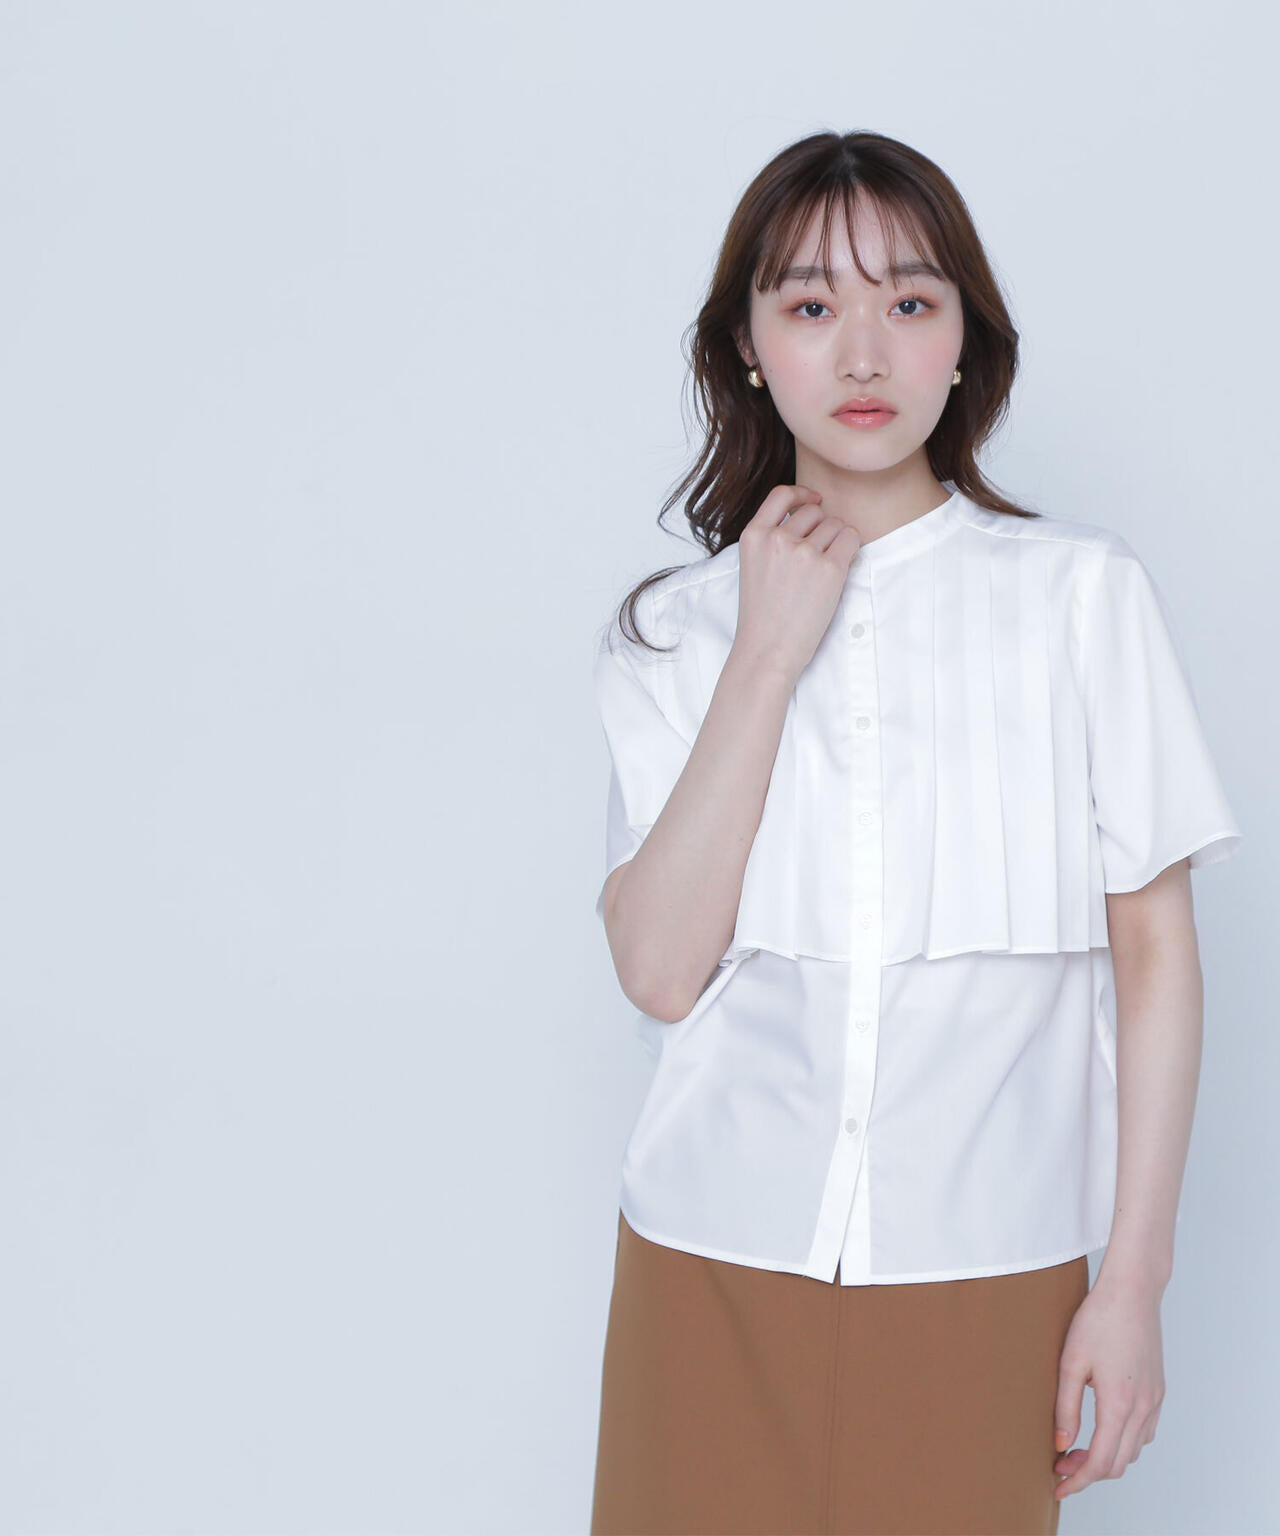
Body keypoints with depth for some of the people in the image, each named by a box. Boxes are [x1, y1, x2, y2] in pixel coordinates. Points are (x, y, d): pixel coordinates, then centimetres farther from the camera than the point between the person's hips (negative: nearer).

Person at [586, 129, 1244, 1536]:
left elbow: (1154, 952, -1)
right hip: (715, 1264, 1)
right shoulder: (672, 632, 3)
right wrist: (768, 656, -11)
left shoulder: (1083, 596, -2)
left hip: (984, 1272, -1)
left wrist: (1133, 1282, -4)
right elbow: (660, 972, -9)